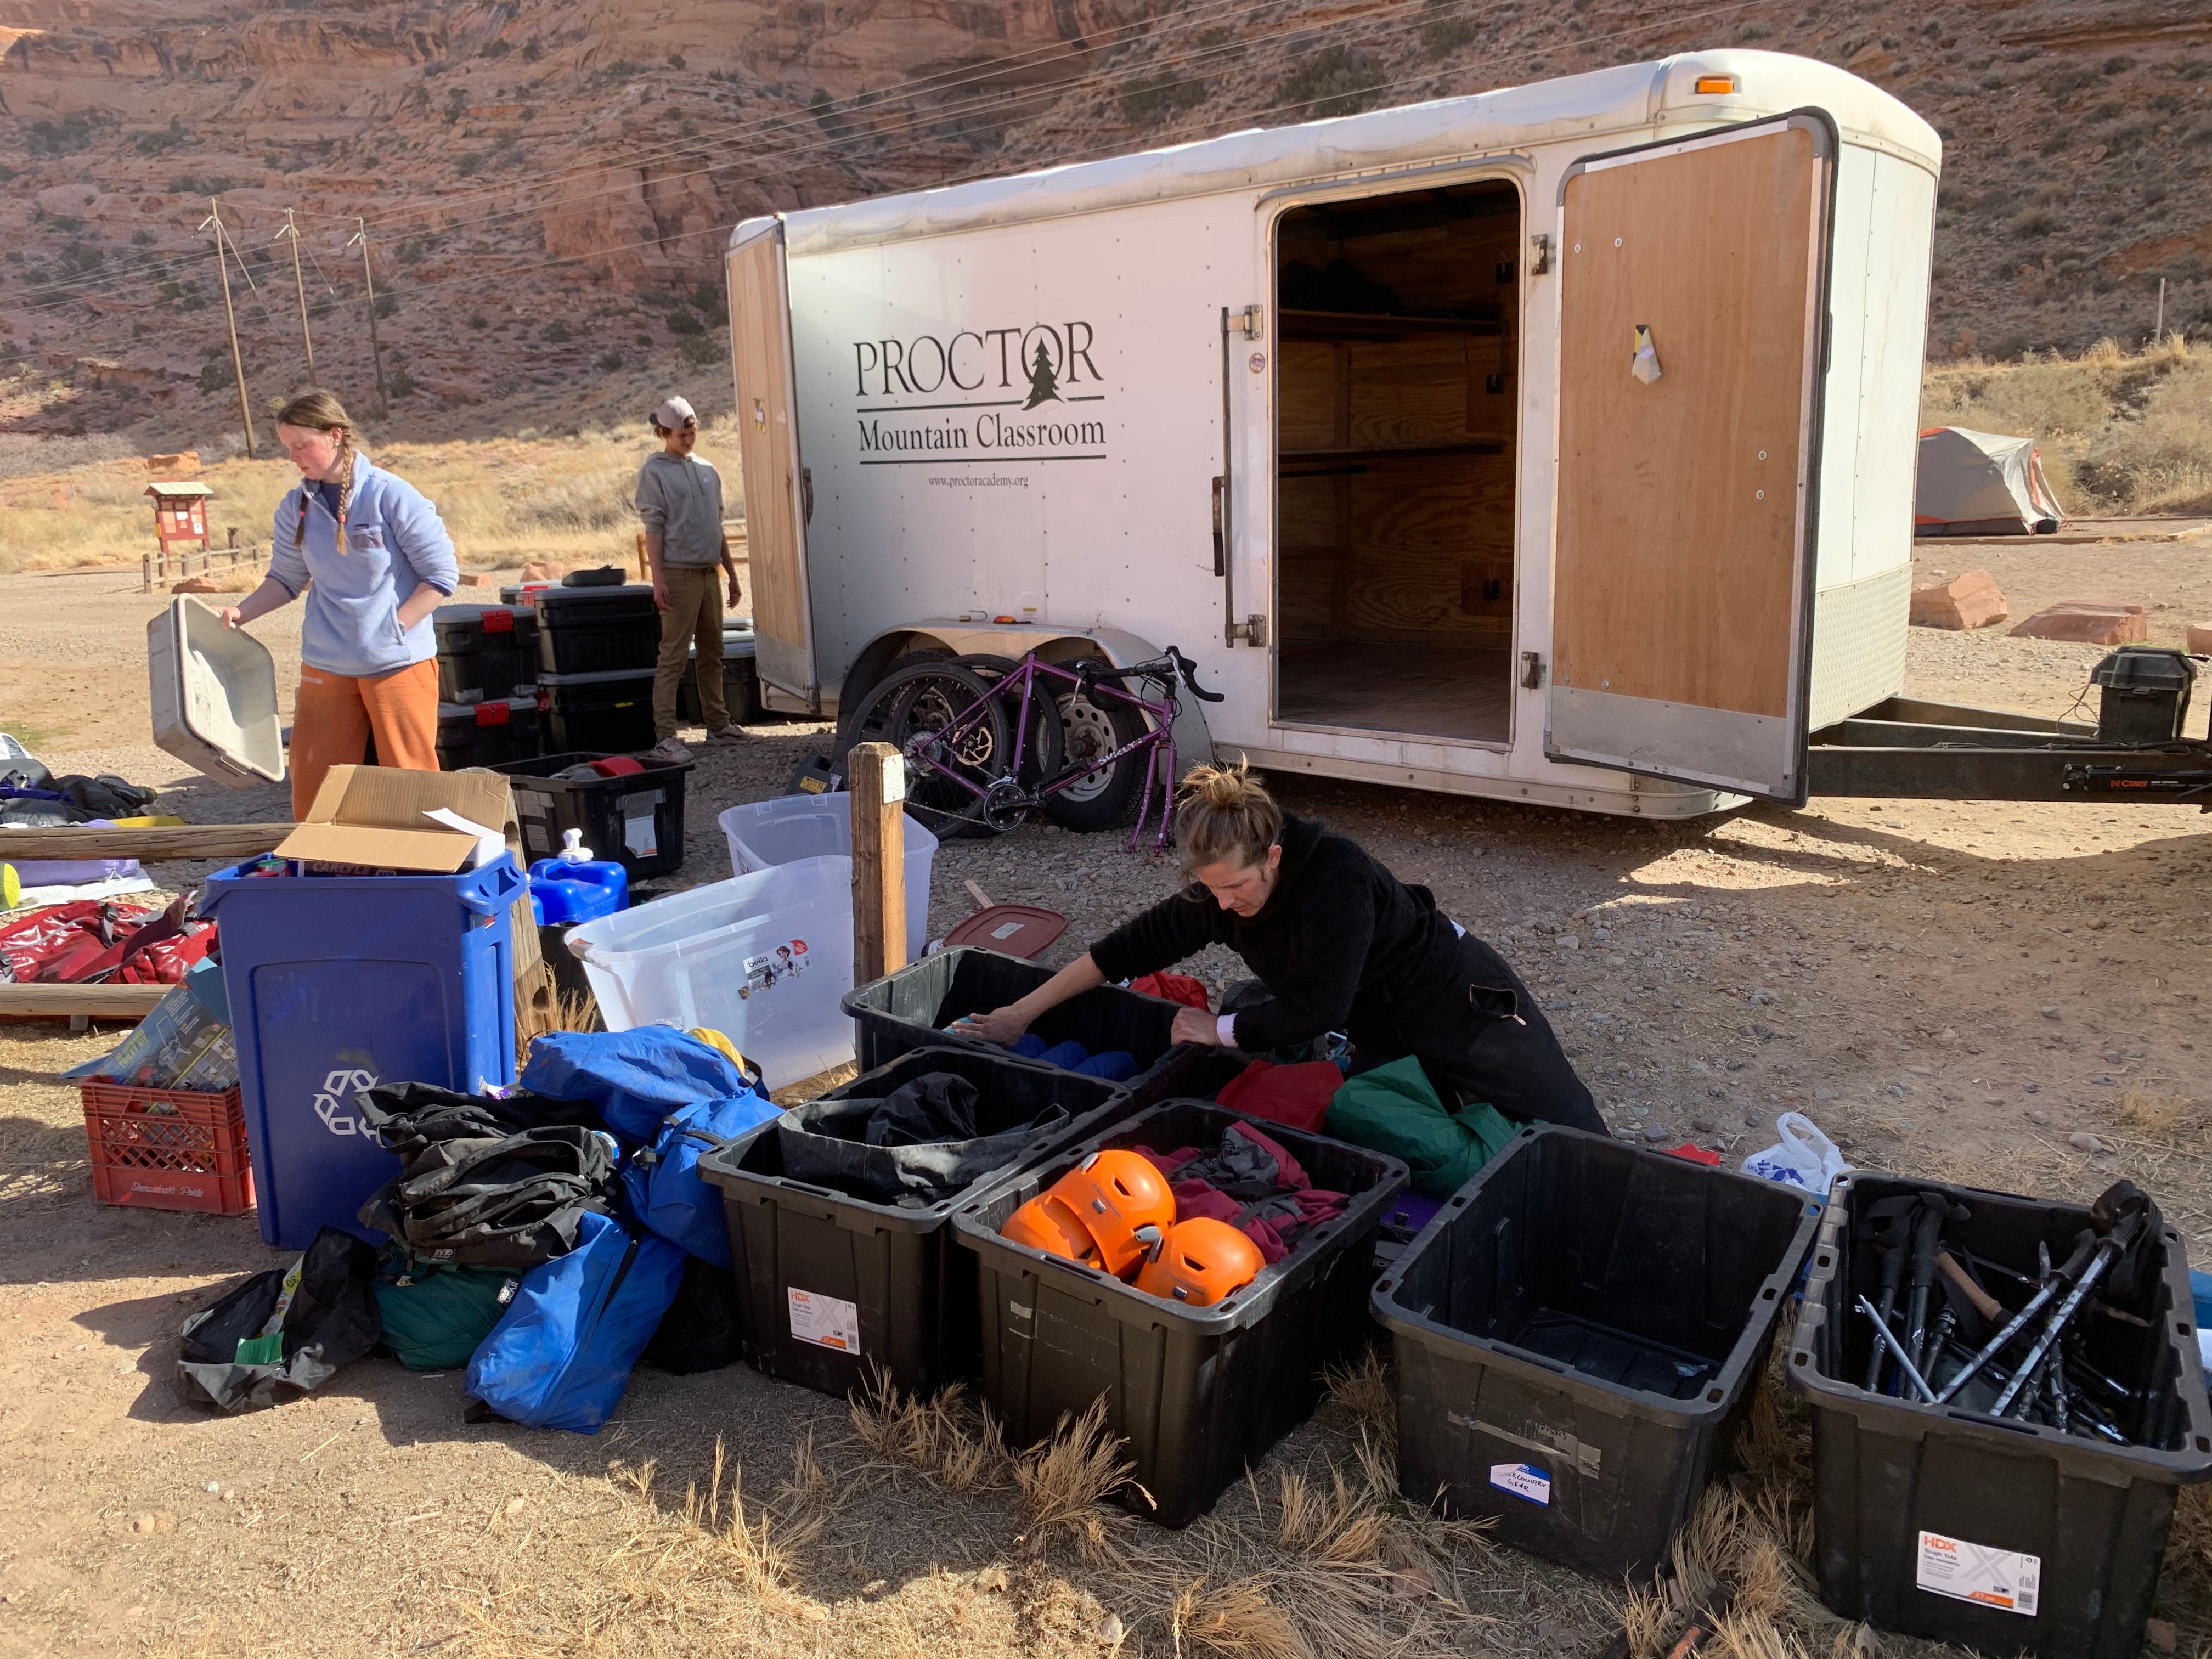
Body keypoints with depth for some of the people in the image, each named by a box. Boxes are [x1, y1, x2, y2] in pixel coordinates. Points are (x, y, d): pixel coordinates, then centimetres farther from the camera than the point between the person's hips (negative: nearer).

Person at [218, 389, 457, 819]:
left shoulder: (392, 496, -10)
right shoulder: (295, 508, 5)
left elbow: (441, 575, -9)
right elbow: (286, 579, 17)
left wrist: (392, 630, -14)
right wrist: (240, 613, 0)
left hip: (398, 663, -5)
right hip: (325, 666, 5)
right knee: (313, 784, 8)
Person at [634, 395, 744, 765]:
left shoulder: (707, 470, 16)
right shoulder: (654, 472, -2)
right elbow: (653, 528, -8)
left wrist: (731, 574, 19)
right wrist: (658, 580, -15)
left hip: (709, 573, 7)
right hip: (678, 574, -7)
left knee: (712, 653, 12)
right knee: (674, 655, -8)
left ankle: (718, 726, 21)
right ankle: (665, 736, -8)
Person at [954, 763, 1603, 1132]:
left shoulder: (1336, 873, -34)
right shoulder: (1223, 895, -14)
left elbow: (1318, 1010, -32)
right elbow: (1131, 946, -9)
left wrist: (1213, 1030, -20)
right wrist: (1021, 1015, -8)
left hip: (1463, 1006, -6)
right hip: (1386, 1033, 6)